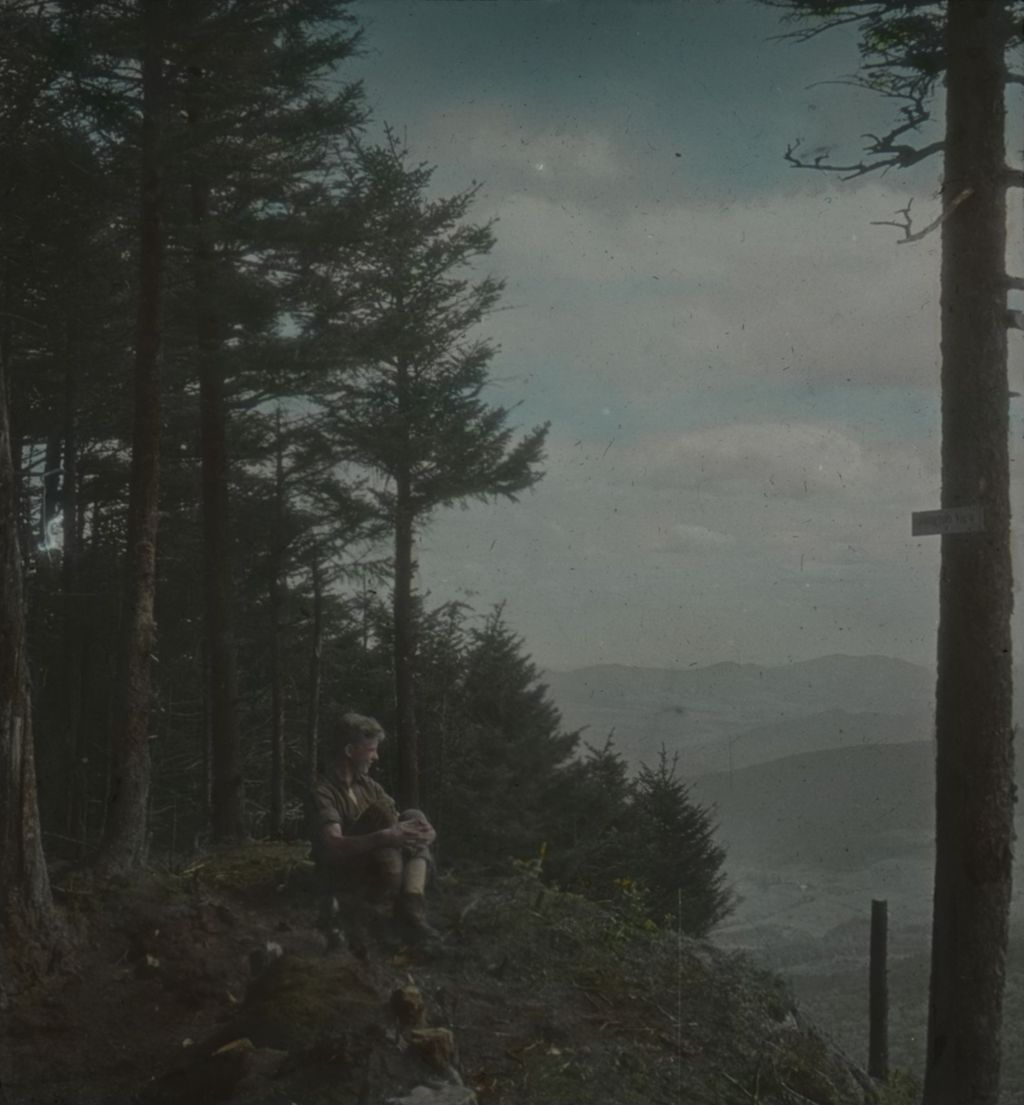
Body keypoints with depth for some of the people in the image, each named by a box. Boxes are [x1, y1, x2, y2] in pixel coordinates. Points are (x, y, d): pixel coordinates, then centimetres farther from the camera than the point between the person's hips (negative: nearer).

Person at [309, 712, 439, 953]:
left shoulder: (370, 787, 9)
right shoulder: (324, 792, -12)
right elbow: (334, 847, -29)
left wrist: (424, 832, -19)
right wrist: (384, 837, -41)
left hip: (376, 875, 6)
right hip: (343, 883, -6)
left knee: (414, 818, -12)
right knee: (382, 811, -24)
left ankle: (411, 905, -27)